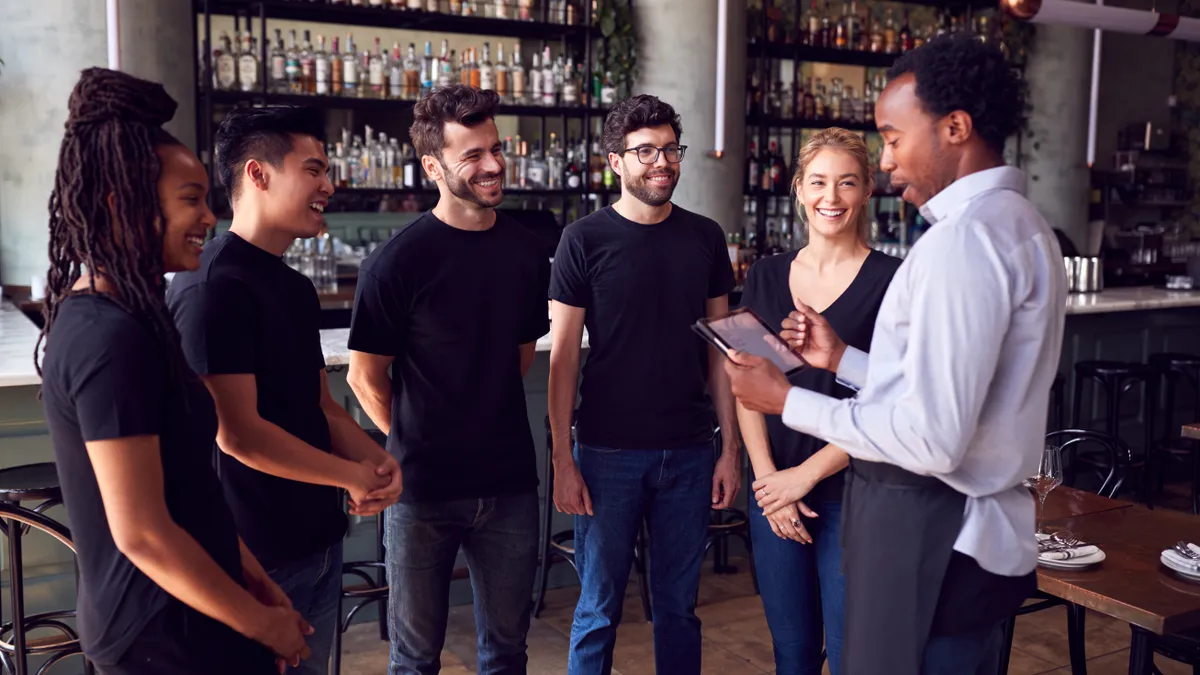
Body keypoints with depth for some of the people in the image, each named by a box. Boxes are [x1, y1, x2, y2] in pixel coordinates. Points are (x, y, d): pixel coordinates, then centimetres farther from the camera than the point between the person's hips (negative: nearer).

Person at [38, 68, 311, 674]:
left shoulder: (104, 317, 6)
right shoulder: (112, 340, -24)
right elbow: (141, 532, -25)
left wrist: (252, 577, 11)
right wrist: (262, 624, -14)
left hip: (162, 619, 9)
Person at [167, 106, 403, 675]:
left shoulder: (295, 287, 10)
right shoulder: (213, 287, -19)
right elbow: (238, 435, -23)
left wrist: (378, 460, -6)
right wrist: (354, 476, -13)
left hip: (320, 537, 9)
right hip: (259, 556, -8)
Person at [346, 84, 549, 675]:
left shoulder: (527, 253, 2)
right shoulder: (398, 261, -13)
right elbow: (366, 376, -6)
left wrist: (489, 422, 11)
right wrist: (413, 444, 3)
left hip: (510, 485, 4)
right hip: (423, 488, -4)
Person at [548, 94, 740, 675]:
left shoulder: (705, 238, 5)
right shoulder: (585, 240, -5)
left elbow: (719, 349, 8)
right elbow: (563, 357, -4)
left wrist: (730, 447, 3)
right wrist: (562, 462, -9)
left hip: (689, 452, 3)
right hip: (608, 453, -3)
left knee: (678, 606, 14)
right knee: (599, 611, 8)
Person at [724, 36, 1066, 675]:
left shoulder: (965, 236, -21)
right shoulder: (1020, 225, 12)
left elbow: (932, 439, -26)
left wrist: (788, 401, -16)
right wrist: (842, 360, 11)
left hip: (927, 539, -10)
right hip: (981, 530, 10)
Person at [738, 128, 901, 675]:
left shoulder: (891, 279, -6)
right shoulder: (765, 277, 6)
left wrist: (805, 475, -12)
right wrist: (767, 478, -6)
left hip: (853, 494, -3)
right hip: (775, 489, 4)